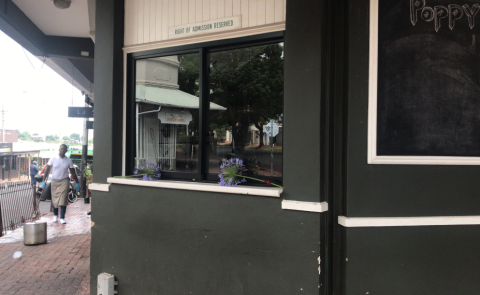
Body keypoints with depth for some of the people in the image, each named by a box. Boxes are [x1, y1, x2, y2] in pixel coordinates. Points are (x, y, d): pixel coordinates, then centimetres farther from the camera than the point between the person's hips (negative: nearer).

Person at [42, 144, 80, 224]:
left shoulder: (68, 160, 0)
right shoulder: (53, 159, -1)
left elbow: (73, 172, 7)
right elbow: (47, 169, 1)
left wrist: (77, 183, 7)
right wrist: (44, 180, -6)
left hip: (64, 181, -1)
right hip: (54, 181, 1)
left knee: (63, 200, -7)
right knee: (54, 199, 8)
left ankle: (62, 218, -3)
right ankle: (55, 215, 27)